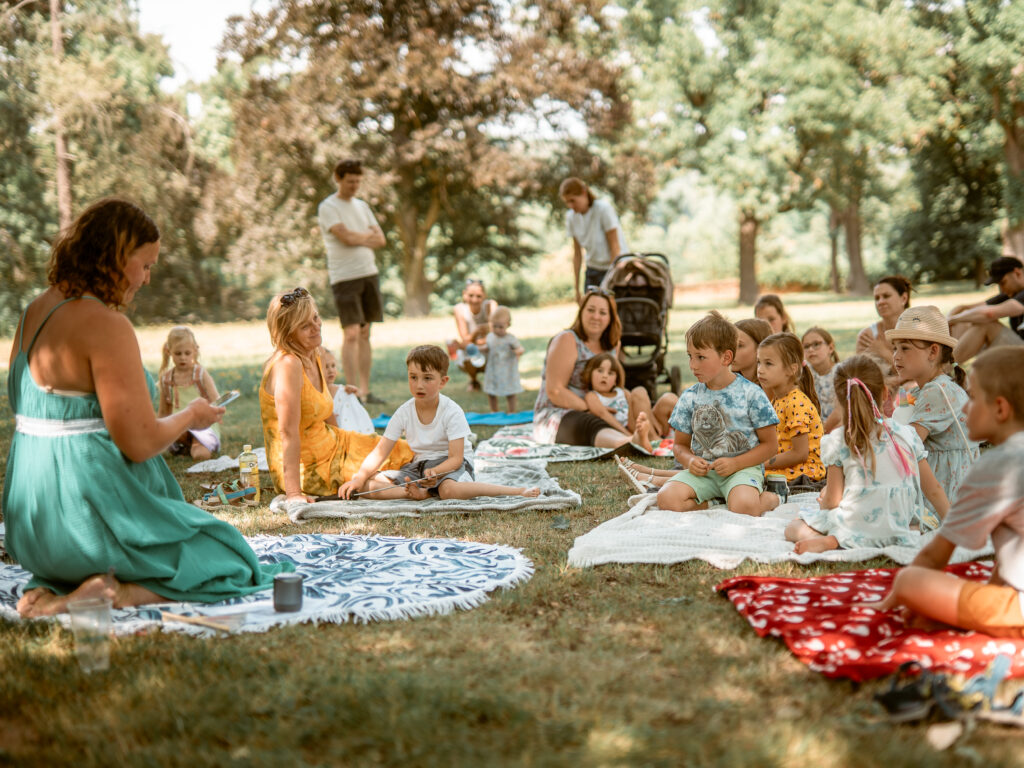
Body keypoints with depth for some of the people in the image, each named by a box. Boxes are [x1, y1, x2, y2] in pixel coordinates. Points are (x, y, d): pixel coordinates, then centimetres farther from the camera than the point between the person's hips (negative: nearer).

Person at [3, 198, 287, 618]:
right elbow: (140, 443, -20)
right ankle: (112, 595, -12)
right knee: (230, 566, 8)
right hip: (88, 515, -9)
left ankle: (51, 590, 7)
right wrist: (190, 416, -1)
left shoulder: (34, 312, 9)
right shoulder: (106, 325, -19)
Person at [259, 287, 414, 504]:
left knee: (406, 452, 15)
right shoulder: (288, 364, -24)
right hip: (305, 467, -10)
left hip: (329, 446, 10)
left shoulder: (314, 358, 5)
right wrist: (293, 493, -32)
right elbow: (288, 432, -29)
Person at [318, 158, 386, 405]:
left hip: (369, 273, 6)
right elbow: (346, 237, -17)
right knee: (351, 334, -11)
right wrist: (368, 236, 1)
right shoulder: (327, 207, -4)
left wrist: (357, 238, -7)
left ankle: (365, 390, 10)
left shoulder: (362, 206, 17)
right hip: (344, 277, -6)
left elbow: (380, 240, 10)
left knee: (365, 334, 7)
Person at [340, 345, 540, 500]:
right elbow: (380, 453, -3)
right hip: (418, 466, 5)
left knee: (450, 490, -43)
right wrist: (359, 478, -20)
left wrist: (435, 472, -41)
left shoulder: (452, 412, -14)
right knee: (365, 485, -14)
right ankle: (419, 492, -27)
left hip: (449, 465, -5)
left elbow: (456, 458, -19)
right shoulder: (404, 413, -2)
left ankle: (516, 490, -33)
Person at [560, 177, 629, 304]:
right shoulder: (571, 217, 1)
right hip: (592, 271, 5)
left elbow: (615, 247, -14)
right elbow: (577, 253, 6)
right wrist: (576, 288, 5)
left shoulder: (603, 208, -15)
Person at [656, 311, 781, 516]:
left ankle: (769, 499, 0)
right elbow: (680, 444, 14)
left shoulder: (751, 394, -4)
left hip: (742, 468, -3)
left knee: (744, 506, -34)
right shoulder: (689, 398, 5)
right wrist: (690, 461, -10)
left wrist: (734, 463, -14)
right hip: (702, 471, 3)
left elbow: (770, 445, -2)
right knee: (666, 499, -24)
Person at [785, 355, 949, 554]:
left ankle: (818, 539, -16)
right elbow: (934, 490, 8)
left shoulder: (837, 441, -7)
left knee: (793, 525, 15)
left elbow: (832, 501, -4)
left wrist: (823, 501, 20)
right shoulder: (907, 434, 3)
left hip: (856, 530, -5)